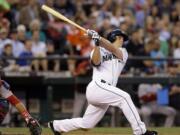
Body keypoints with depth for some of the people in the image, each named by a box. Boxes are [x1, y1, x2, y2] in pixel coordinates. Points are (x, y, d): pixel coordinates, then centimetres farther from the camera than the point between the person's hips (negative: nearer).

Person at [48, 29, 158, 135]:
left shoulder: (123, 53, 19)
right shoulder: (99, 50, 10)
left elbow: (113, 49, -3)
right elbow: (96, 62, -12)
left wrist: (98, 38, -17)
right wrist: (97, 42, -21)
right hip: (97, 86, -6)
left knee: (86, 124, 8)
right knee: (124, 97, -25)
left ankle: (56, 125, 28)